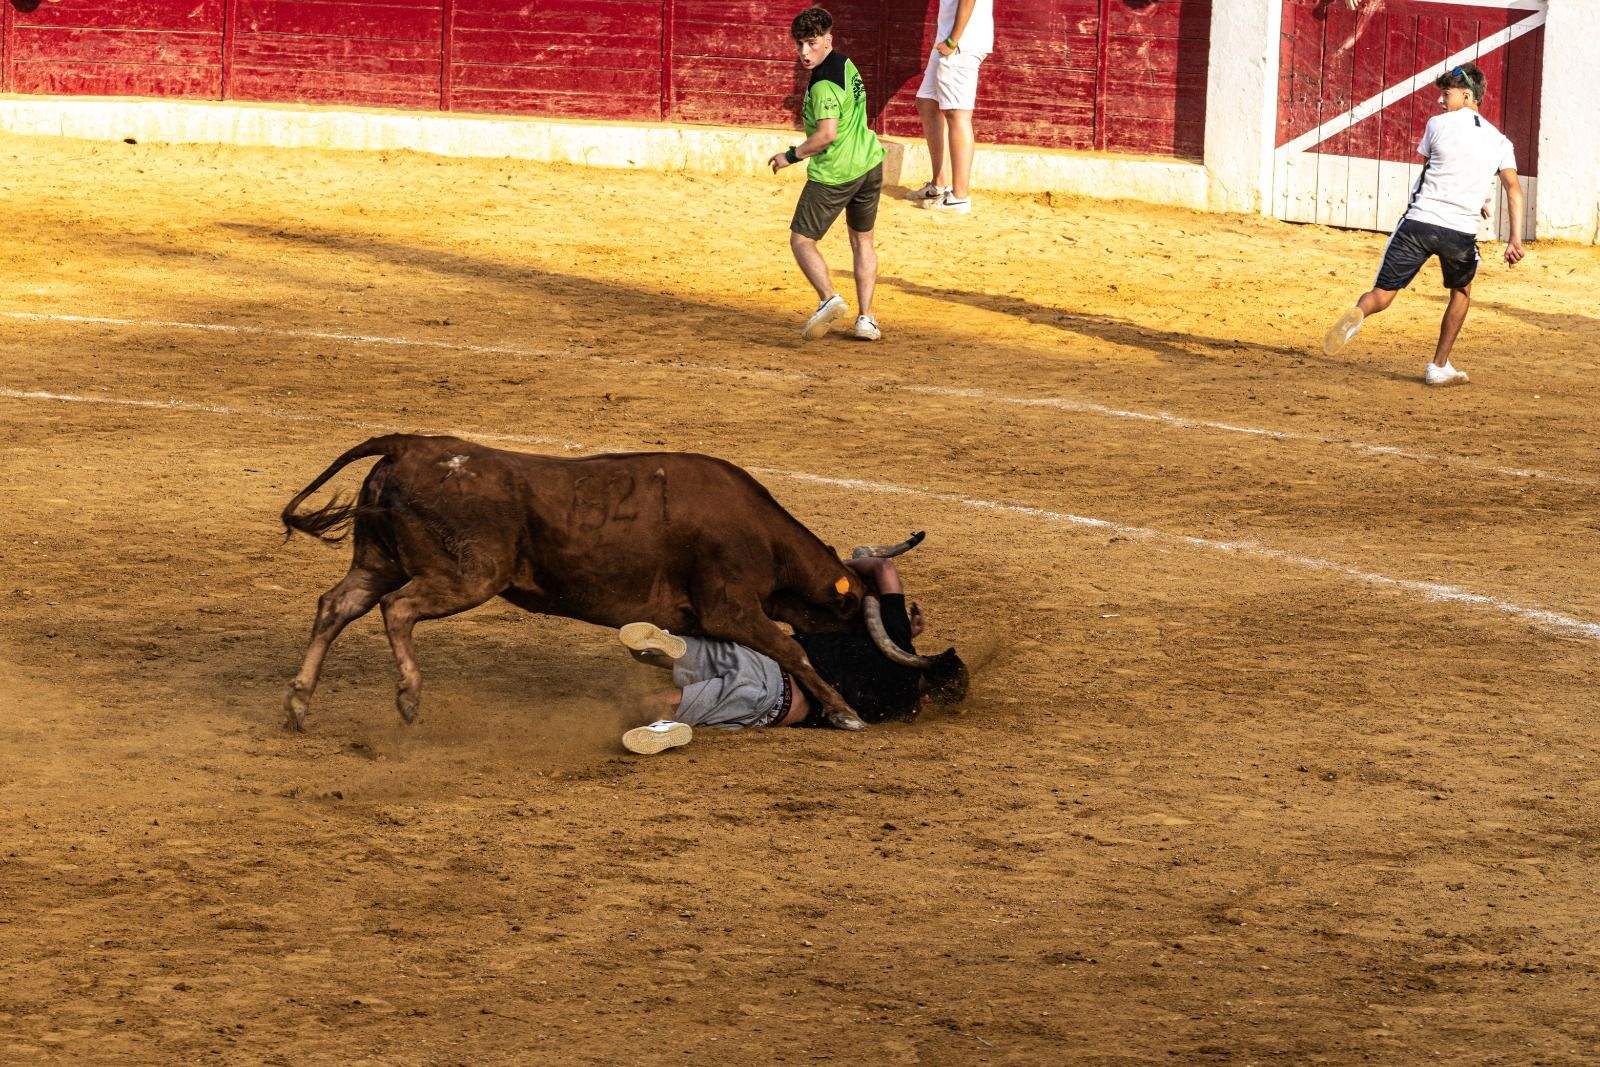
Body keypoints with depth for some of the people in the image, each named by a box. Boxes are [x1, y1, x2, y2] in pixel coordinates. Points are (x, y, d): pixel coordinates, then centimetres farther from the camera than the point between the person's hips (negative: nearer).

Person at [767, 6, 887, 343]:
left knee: (801, 240, 4)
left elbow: (827, 134, -28)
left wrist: (792, 155, -15)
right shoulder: (846, 64, 7)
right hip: (869, 164, 8)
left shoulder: (823, 84, -21)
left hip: (834, 173, -8)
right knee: (862, 241, 18)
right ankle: (865, 318, 12)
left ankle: (829, 299, -17)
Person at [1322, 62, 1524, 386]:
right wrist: (1515, 240, -6)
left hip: (1419, 222, -1)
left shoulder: (1438, 125, 6)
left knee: (1382, 295, 2)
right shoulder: (1498, 141, 10)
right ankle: (1439, 367, 25)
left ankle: (1358, 314, -34)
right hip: (1461, 234, 1)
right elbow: (1514, 188, -1)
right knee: (1461, 291, 29)